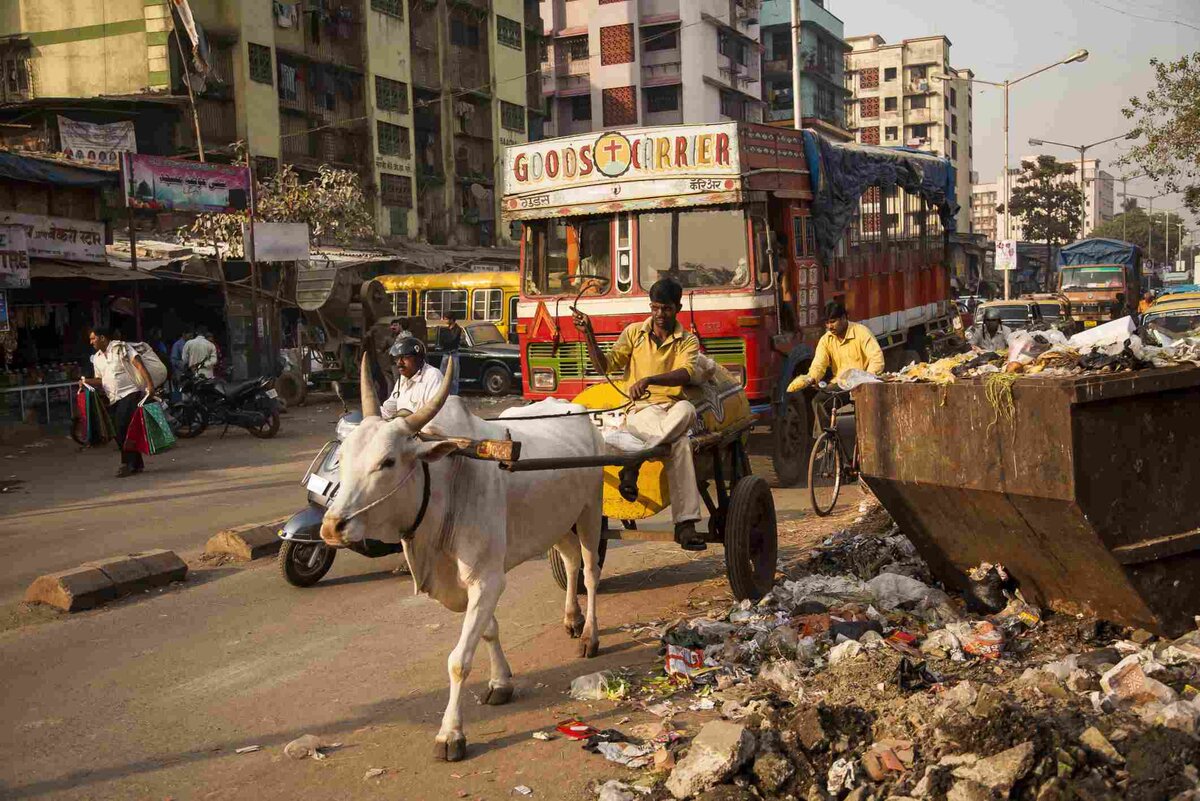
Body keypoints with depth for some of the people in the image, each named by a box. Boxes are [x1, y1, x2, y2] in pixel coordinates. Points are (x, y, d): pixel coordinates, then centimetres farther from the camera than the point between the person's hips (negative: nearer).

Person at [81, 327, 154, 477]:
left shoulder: (120, 348, -3)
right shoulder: (97, 358, 17)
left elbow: (139, 365, -12)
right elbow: (100, 380, 21)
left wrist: (149, 384, -24)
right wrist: (86, 381, 0)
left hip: (130, 393, -7)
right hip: (113, 399, 8)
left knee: (123, 427, -19)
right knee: (120, 432, 6)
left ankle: (127, 463, -14)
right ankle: (136, 464, 16)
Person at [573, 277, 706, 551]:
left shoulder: (688, 341, 10)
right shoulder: (634, 332, 14)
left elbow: (686, 374, -12)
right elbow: (606, 366, 6)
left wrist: (649, 380, -29)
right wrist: (589, 336, -9)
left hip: (673, 407, 1)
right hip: (640, 408, -1)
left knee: (686, 409, -40)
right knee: (680, 443, -35)